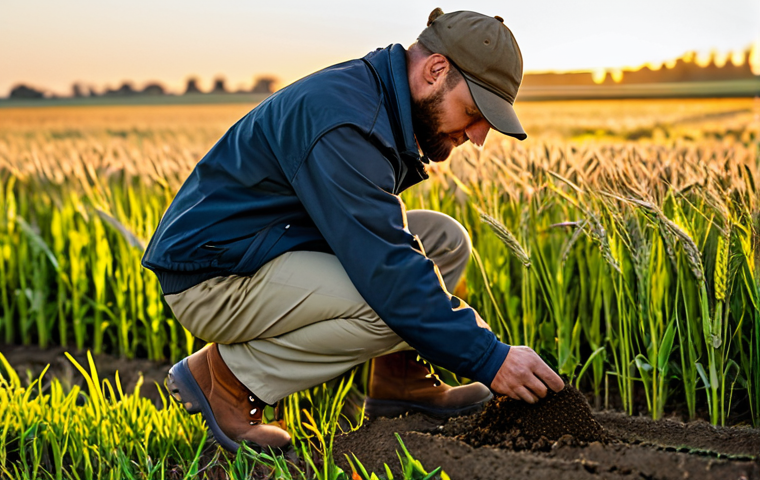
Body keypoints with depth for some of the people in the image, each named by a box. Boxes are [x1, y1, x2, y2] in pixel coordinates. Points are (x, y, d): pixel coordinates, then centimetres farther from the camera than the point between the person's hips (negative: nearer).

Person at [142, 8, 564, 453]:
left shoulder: (383, 102, 4)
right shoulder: (343, 121, -27)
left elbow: (381, 238, 17)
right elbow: (387, 269, -31)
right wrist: (490, 359, -28)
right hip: (213, 278, -9)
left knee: (446, 239, 3)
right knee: (392, 304, -30)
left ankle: (398, 377, 10)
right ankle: (226, 374, -14)